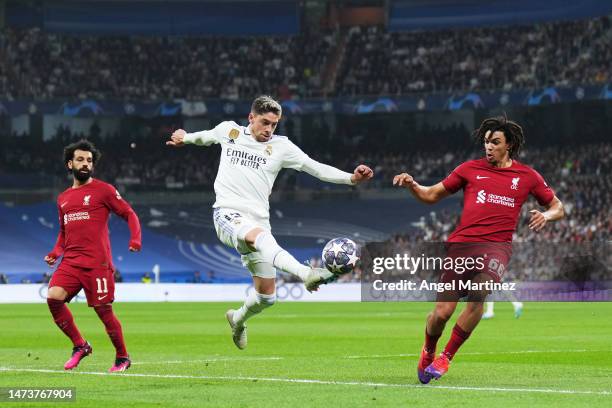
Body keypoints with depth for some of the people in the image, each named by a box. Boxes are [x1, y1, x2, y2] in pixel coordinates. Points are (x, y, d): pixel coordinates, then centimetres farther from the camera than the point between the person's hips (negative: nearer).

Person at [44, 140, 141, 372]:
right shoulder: (63, 198, 19)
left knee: (103, 310, -4)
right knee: (53, 297, -17)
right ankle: (80, 345, -1)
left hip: (97, 263, -5)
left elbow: (129, 214, 2)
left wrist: (135, 240, -15)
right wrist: (55, 254, 12)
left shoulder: (103, 190, 2)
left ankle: (122, 357, 15)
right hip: (71, 262, 5)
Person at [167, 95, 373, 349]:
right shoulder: (229, 130, 10)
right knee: (260, 236, -39)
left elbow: (317, 168, 0)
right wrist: (186, 138, 44)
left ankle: (238, 319, 38)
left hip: (258, 221, 3)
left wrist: (352, 178, -11)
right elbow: (207, 136, 34)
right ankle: (306, 274, -64)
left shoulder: (281, 147, 7)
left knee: (267, 296, 3)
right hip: (227, 214, -3)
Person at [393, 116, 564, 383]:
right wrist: (411, 185, -1)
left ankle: (446, 357, -13)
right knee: (442, 312, -9)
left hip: (496, 245, -1)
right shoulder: (470, 169, 13)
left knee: (479, 294, -30)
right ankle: (428, 352, 26)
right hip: (461, 244, 1)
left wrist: (546, 215, -3)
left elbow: (557, 207, 20)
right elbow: (432, 195, 18)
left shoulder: (527, 176, 13)